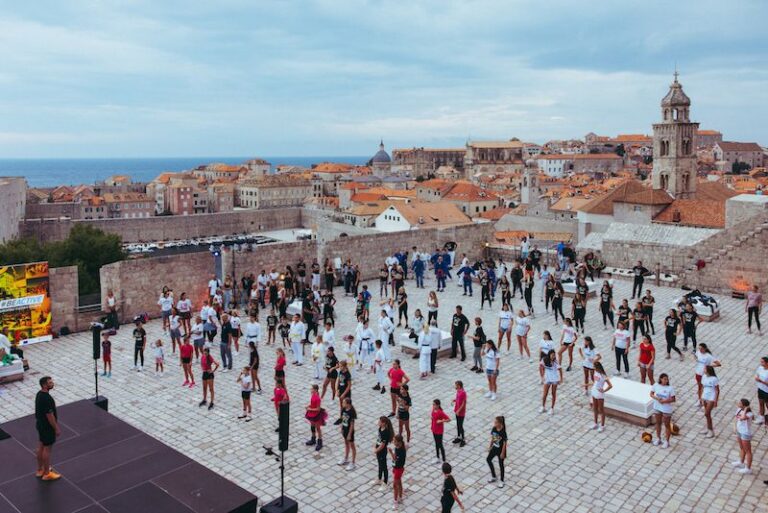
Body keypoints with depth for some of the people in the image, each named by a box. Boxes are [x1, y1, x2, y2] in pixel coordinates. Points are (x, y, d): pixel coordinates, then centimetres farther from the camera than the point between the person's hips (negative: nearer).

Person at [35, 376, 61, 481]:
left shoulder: (39, 394, 1)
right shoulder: (46, 398, -30)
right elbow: (50, 416, -25)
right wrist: (56, 429, -16)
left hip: (40, 424, 10)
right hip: (47, 427, -10)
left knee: (41, 447, 19)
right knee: (47, 449, 2)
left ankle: (40, 469, 33)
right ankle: (47, 473, 13)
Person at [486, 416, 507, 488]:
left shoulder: (503, 432, -27)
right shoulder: (494, 429, -10)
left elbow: (504, 443, -19)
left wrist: (503, 453, -15)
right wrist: (490, 447, 9)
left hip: (500, 450, -7)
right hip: (494, 448, 7)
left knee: (501, 464, 9)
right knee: (488, 459, 16)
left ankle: (501, 481, 29)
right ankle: (493, 476, 34)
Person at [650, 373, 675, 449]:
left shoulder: (670, 388, -18)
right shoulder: (656, 385, -9)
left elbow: (673, 399, -13)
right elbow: (651, 394, 0)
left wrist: (665, 401, -25)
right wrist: (657, 398, -18)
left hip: (666, 409, -3)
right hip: (657, 408, 3)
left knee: (667, 425, 10)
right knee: (658, 423, 19)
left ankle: (666, 441, 25)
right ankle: (658, 439, 37)